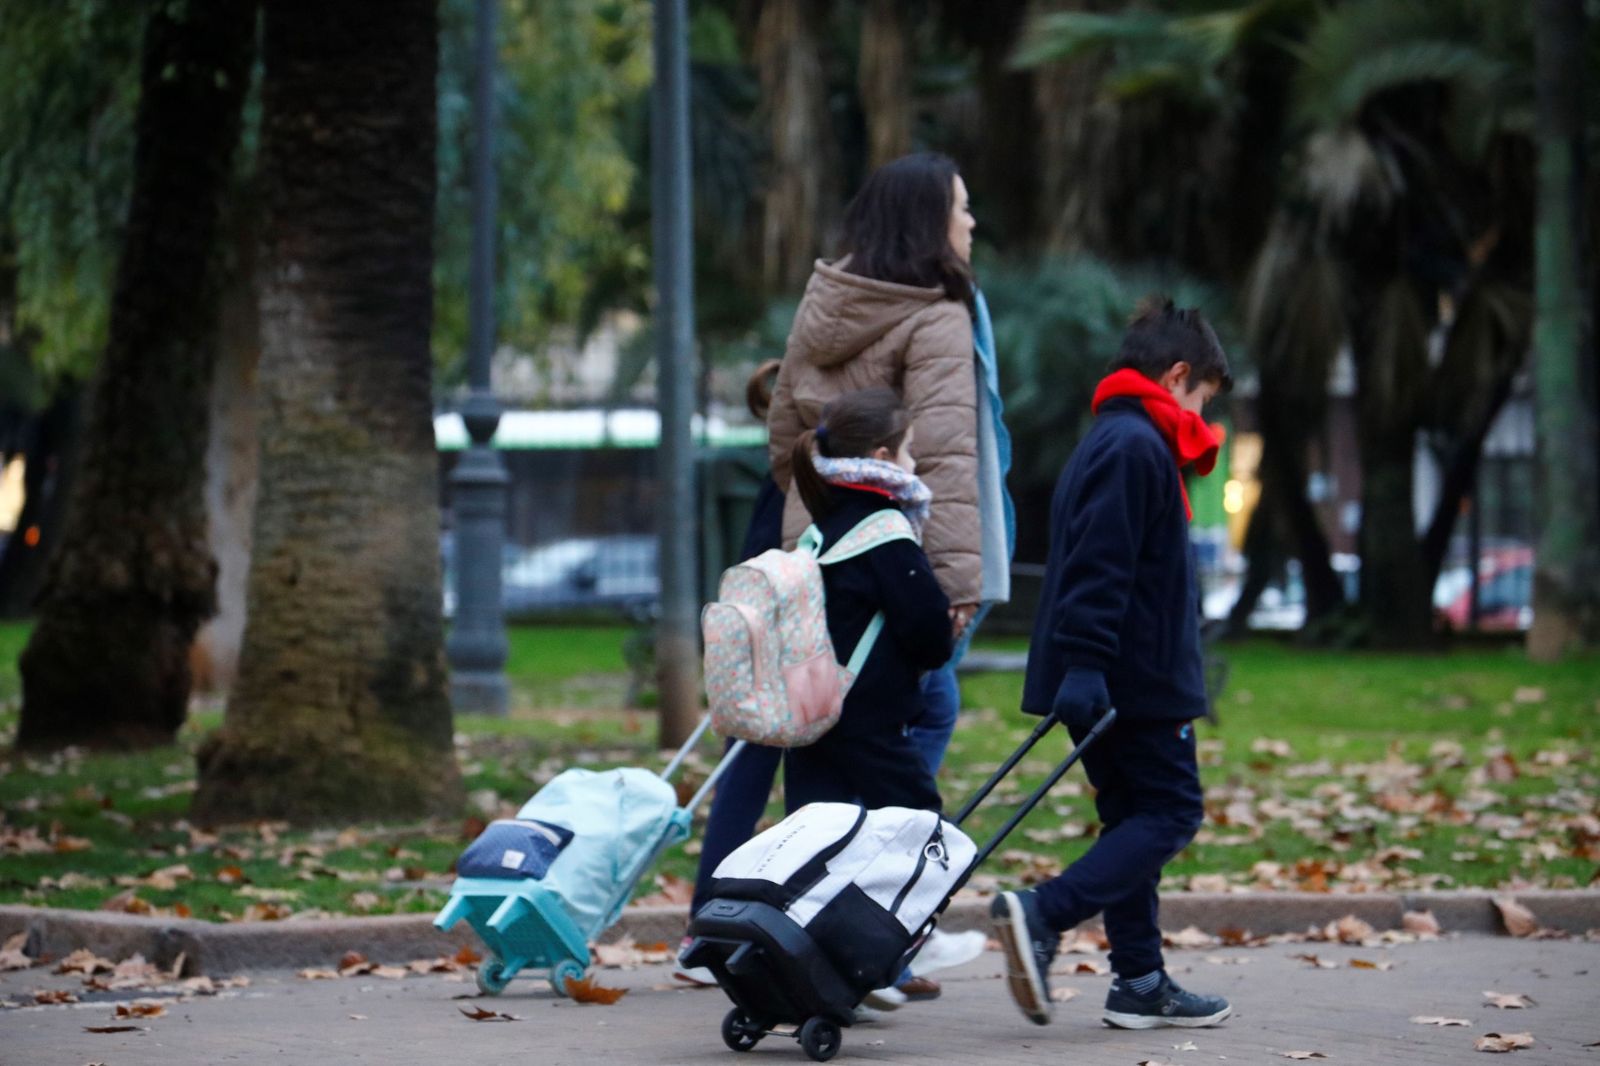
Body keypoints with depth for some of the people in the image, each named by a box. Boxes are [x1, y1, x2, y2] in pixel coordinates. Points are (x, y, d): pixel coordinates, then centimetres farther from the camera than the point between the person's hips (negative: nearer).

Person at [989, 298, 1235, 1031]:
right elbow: (1098, 565, -23)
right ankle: (1043, 915, -20)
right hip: (1134, 681, -10)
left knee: (1133, 818, 12)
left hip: (1110, 682, 10)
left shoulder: (1114, 441, 20)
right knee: (1169, 812, -7)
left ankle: (1140, 983, 13)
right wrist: (1085, 662, -27)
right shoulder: (1136, 447, -14)